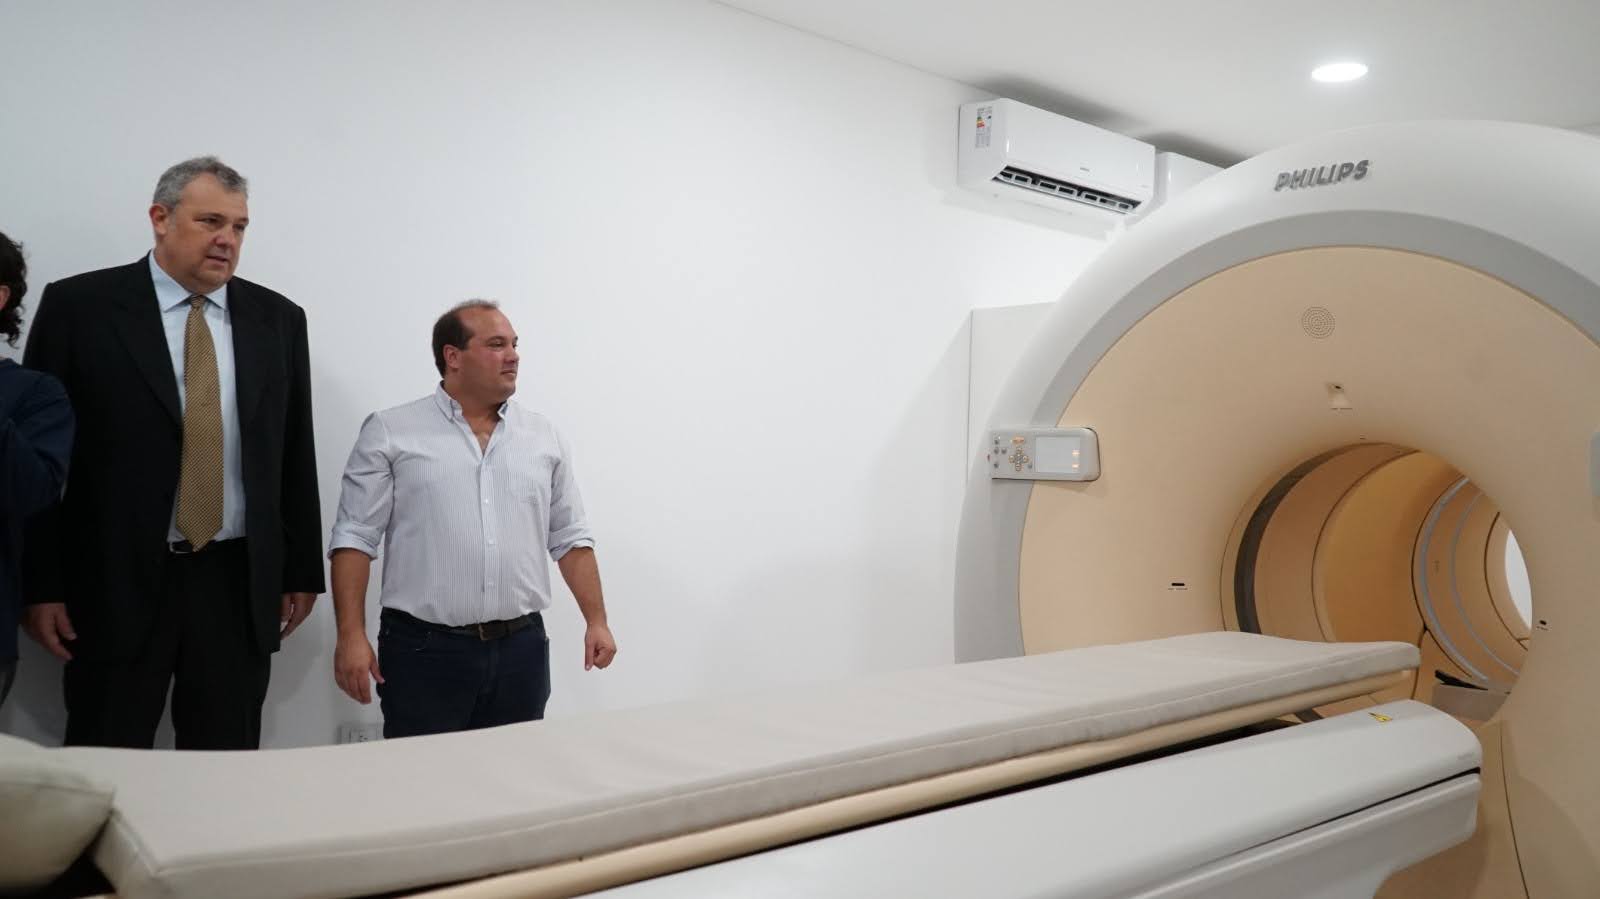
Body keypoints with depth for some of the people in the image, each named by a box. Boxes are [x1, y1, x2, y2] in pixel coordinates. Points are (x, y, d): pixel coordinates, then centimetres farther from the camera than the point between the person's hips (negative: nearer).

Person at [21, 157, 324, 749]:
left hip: (240, 583, 3)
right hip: (117, 583, -2)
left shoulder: (278, 319, 7)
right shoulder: (79, 306, -2)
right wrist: (42, 585, -5)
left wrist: (302, 570, 8)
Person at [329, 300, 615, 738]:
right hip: (424, 651, -3)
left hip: (521, 650, 3)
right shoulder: (390, 433, -2)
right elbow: (355, 538, -4)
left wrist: (597, 621, 4)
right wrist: (352, 636, -11)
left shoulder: (543, 436, 8)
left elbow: (570, 539, 11)